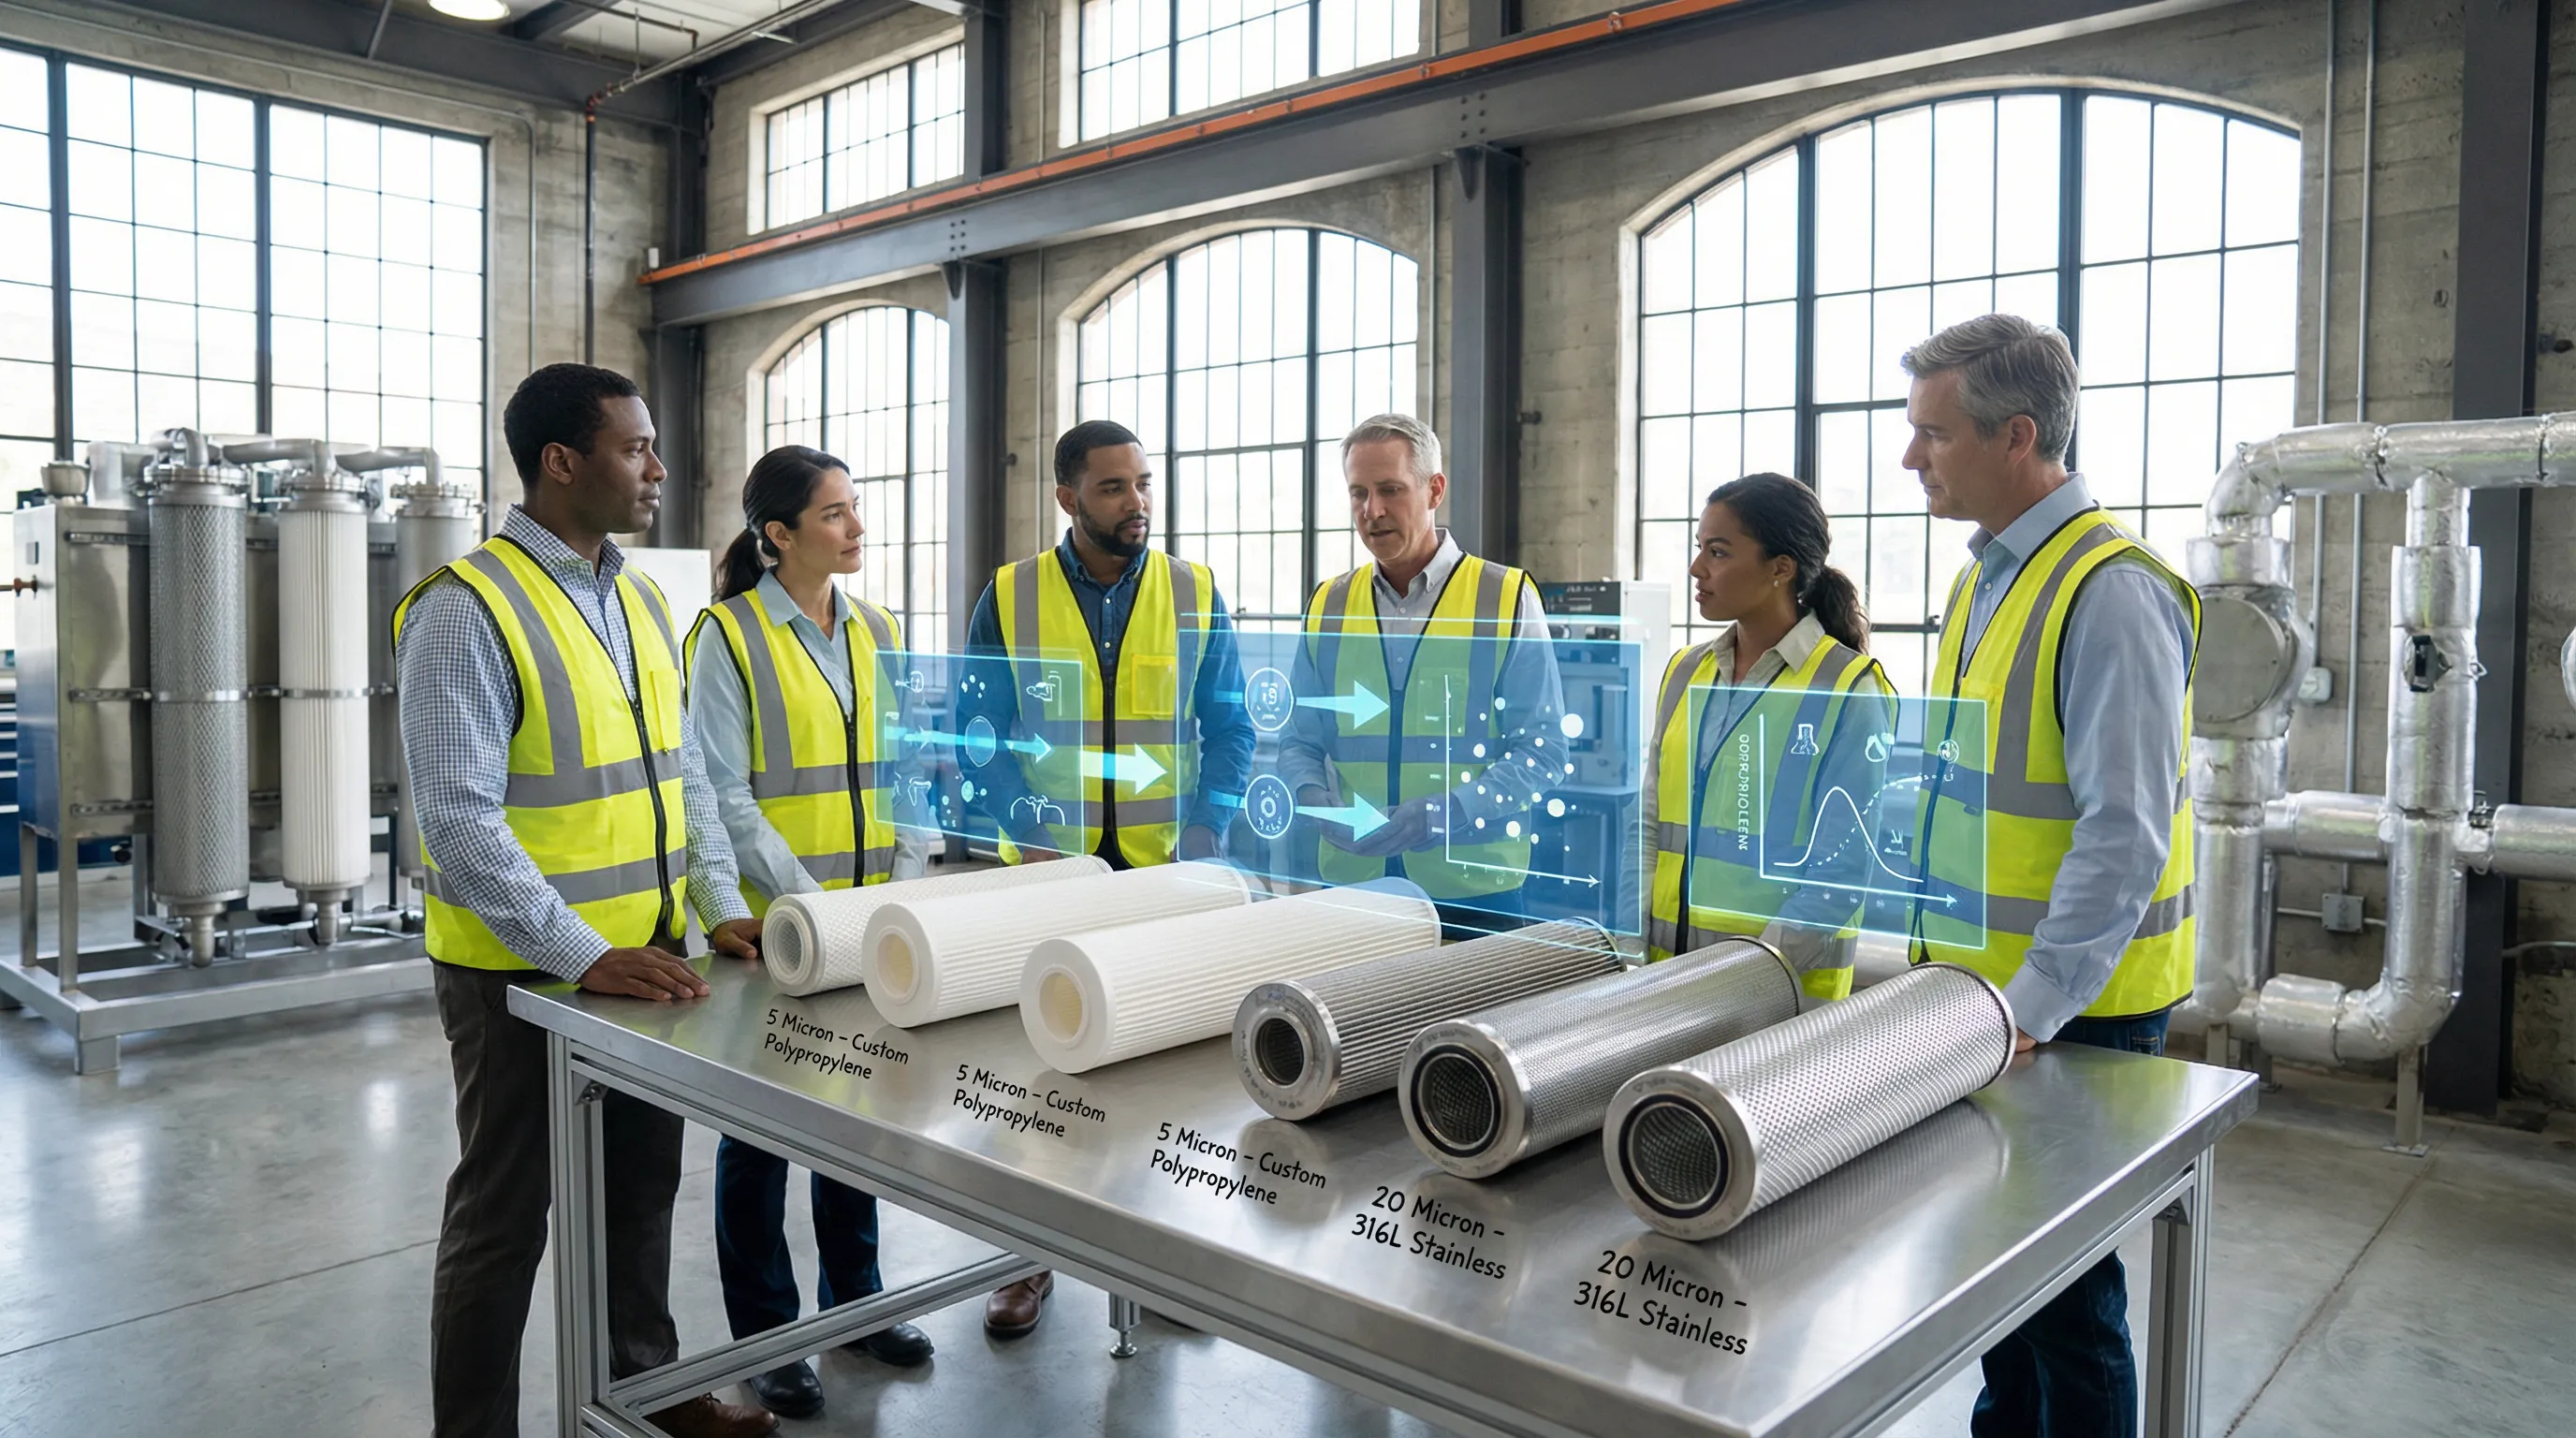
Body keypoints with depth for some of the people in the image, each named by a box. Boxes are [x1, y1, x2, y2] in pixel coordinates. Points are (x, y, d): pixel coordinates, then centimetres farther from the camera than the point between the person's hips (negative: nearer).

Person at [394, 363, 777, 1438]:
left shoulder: (642, 603, 8)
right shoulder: (467, 609, -16)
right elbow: (460, 819, -21)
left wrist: (719, 905, 1)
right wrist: (583, 958, -25)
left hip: (648, 958, 8)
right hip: (522, 974, -7)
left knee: (641, 1188, 22)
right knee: (504, 1221, 9)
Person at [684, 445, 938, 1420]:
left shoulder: (878, 633, 8)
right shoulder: (729, 636, -9)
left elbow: (904, 767, 8)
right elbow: (725, 795, -13)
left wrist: (907, 884, -3)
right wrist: (808, 899, -20)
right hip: (769, 927, -5)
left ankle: (853, 1298, 34)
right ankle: (765, 1334, 24)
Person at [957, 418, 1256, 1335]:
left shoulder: (1196, 595, 2)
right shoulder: (1009, 598, 0)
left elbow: (1228, 731, 4)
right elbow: (978, 734, 0)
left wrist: (1203, 839, -9)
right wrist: (1033, 838, -12)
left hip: (1169, 875, 1)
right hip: (1048, 871, 0)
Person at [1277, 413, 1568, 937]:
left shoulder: (1507, 599, -2)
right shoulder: (1328, 607, 8)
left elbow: (1542, 754, -7)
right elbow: (1299, 740, 12)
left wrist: (1437, 815, -20)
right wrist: (1313, 796, -10)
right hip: (1349, 881, 3)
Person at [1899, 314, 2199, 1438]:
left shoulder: (2109, 589, -19)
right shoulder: (1983, 579, 9)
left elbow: (2125, 834, -23)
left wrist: (2032, 1006, -23)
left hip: (2074, 1005, -8)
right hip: (1979, 982, 8)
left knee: (2064, 1276, 6)